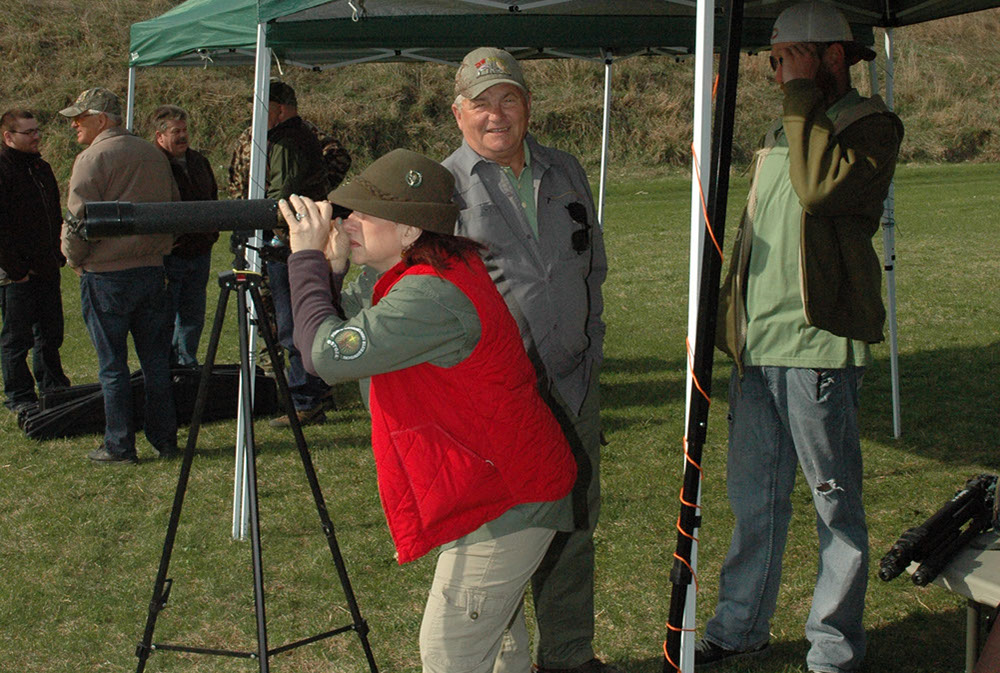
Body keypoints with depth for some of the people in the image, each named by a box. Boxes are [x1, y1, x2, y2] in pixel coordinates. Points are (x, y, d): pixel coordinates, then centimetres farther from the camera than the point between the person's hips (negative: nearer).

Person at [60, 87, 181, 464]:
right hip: (152, 271, 6)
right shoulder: (154, 155, 10)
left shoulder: (93, 158, -9)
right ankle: (164, 440, 15)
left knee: (112, 365, 2)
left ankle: (119, 446, 5)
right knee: (156, 361, 10)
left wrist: (75, 259, 4)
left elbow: (77, 219, -12)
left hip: (106, 275, -6)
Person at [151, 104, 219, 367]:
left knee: (193, 317, 13)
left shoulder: (199, 161, 14)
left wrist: (211, 235, 17)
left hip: (200, 255, 7)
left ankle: (186, 364, 26)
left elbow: (213, 199, 27)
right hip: (168, 257, -7)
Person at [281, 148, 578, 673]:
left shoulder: (432, 297, -28)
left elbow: (328, 356, -31)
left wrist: (308, 258, -20)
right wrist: (330, 268, -8)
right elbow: (330, 330, 9)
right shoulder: (398, 276, 5)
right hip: (494, 488, 11)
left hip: (503, 505, -10)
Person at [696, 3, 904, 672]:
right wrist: (733, 317, 20)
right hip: (757, 343, 8)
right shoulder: (784, 132, 20)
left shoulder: (872, 126, -5)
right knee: (753, 494, 15)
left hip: (816, 344, -8)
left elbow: (820, 186, -25)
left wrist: (802, 96, -14)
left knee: (836, 502, 2)